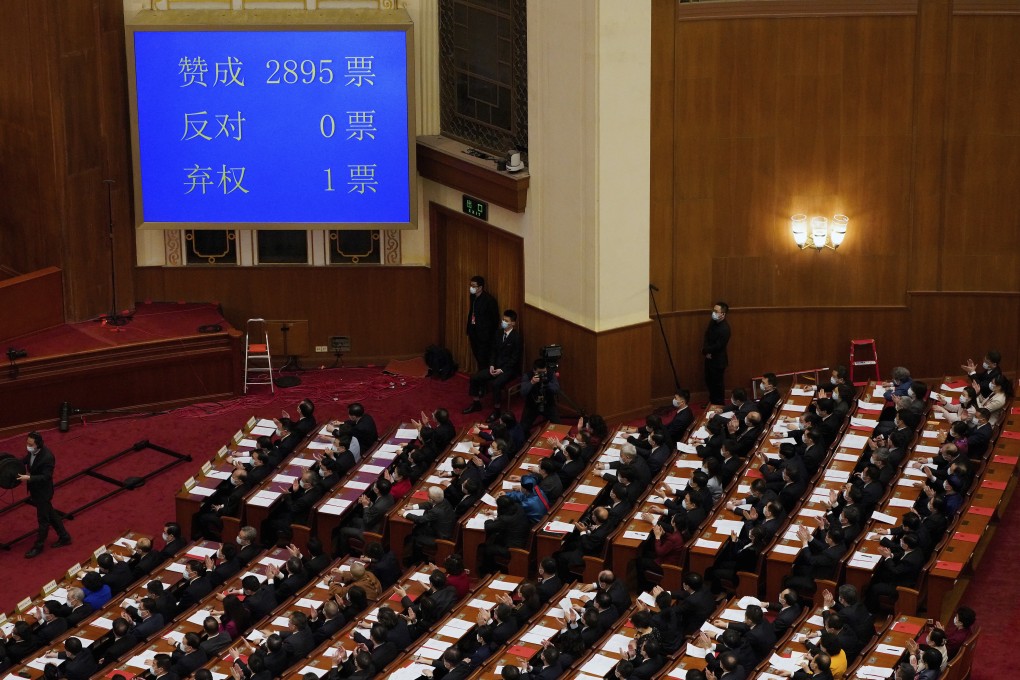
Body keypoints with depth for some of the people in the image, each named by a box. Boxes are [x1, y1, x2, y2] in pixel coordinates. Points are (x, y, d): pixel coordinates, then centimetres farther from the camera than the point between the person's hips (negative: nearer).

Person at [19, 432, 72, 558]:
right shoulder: (32, 451, -8)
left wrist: (29, 478, -35)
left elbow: (45, 477, -28)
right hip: (35, 490, 9)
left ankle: (38, 546, 24)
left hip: (43, 492, -9)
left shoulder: (47, 457, -31)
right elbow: (28, 459, 12)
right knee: (50, 514, 22)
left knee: (43, 519, 9)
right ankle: (64, 537, 38)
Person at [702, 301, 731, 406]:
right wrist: (706, 351, -11)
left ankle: (719, 405, 20)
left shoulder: (724, 329, -26)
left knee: (717, 384, 5)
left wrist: (705, 350, -12)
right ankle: (712, 402, 36)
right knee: (709, 381, 19)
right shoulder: (713, 322, -1)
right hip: (709, 357, 8)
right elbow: (707, 337, 5)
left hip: (718, 360, -8)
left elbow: (718, 346, -25)